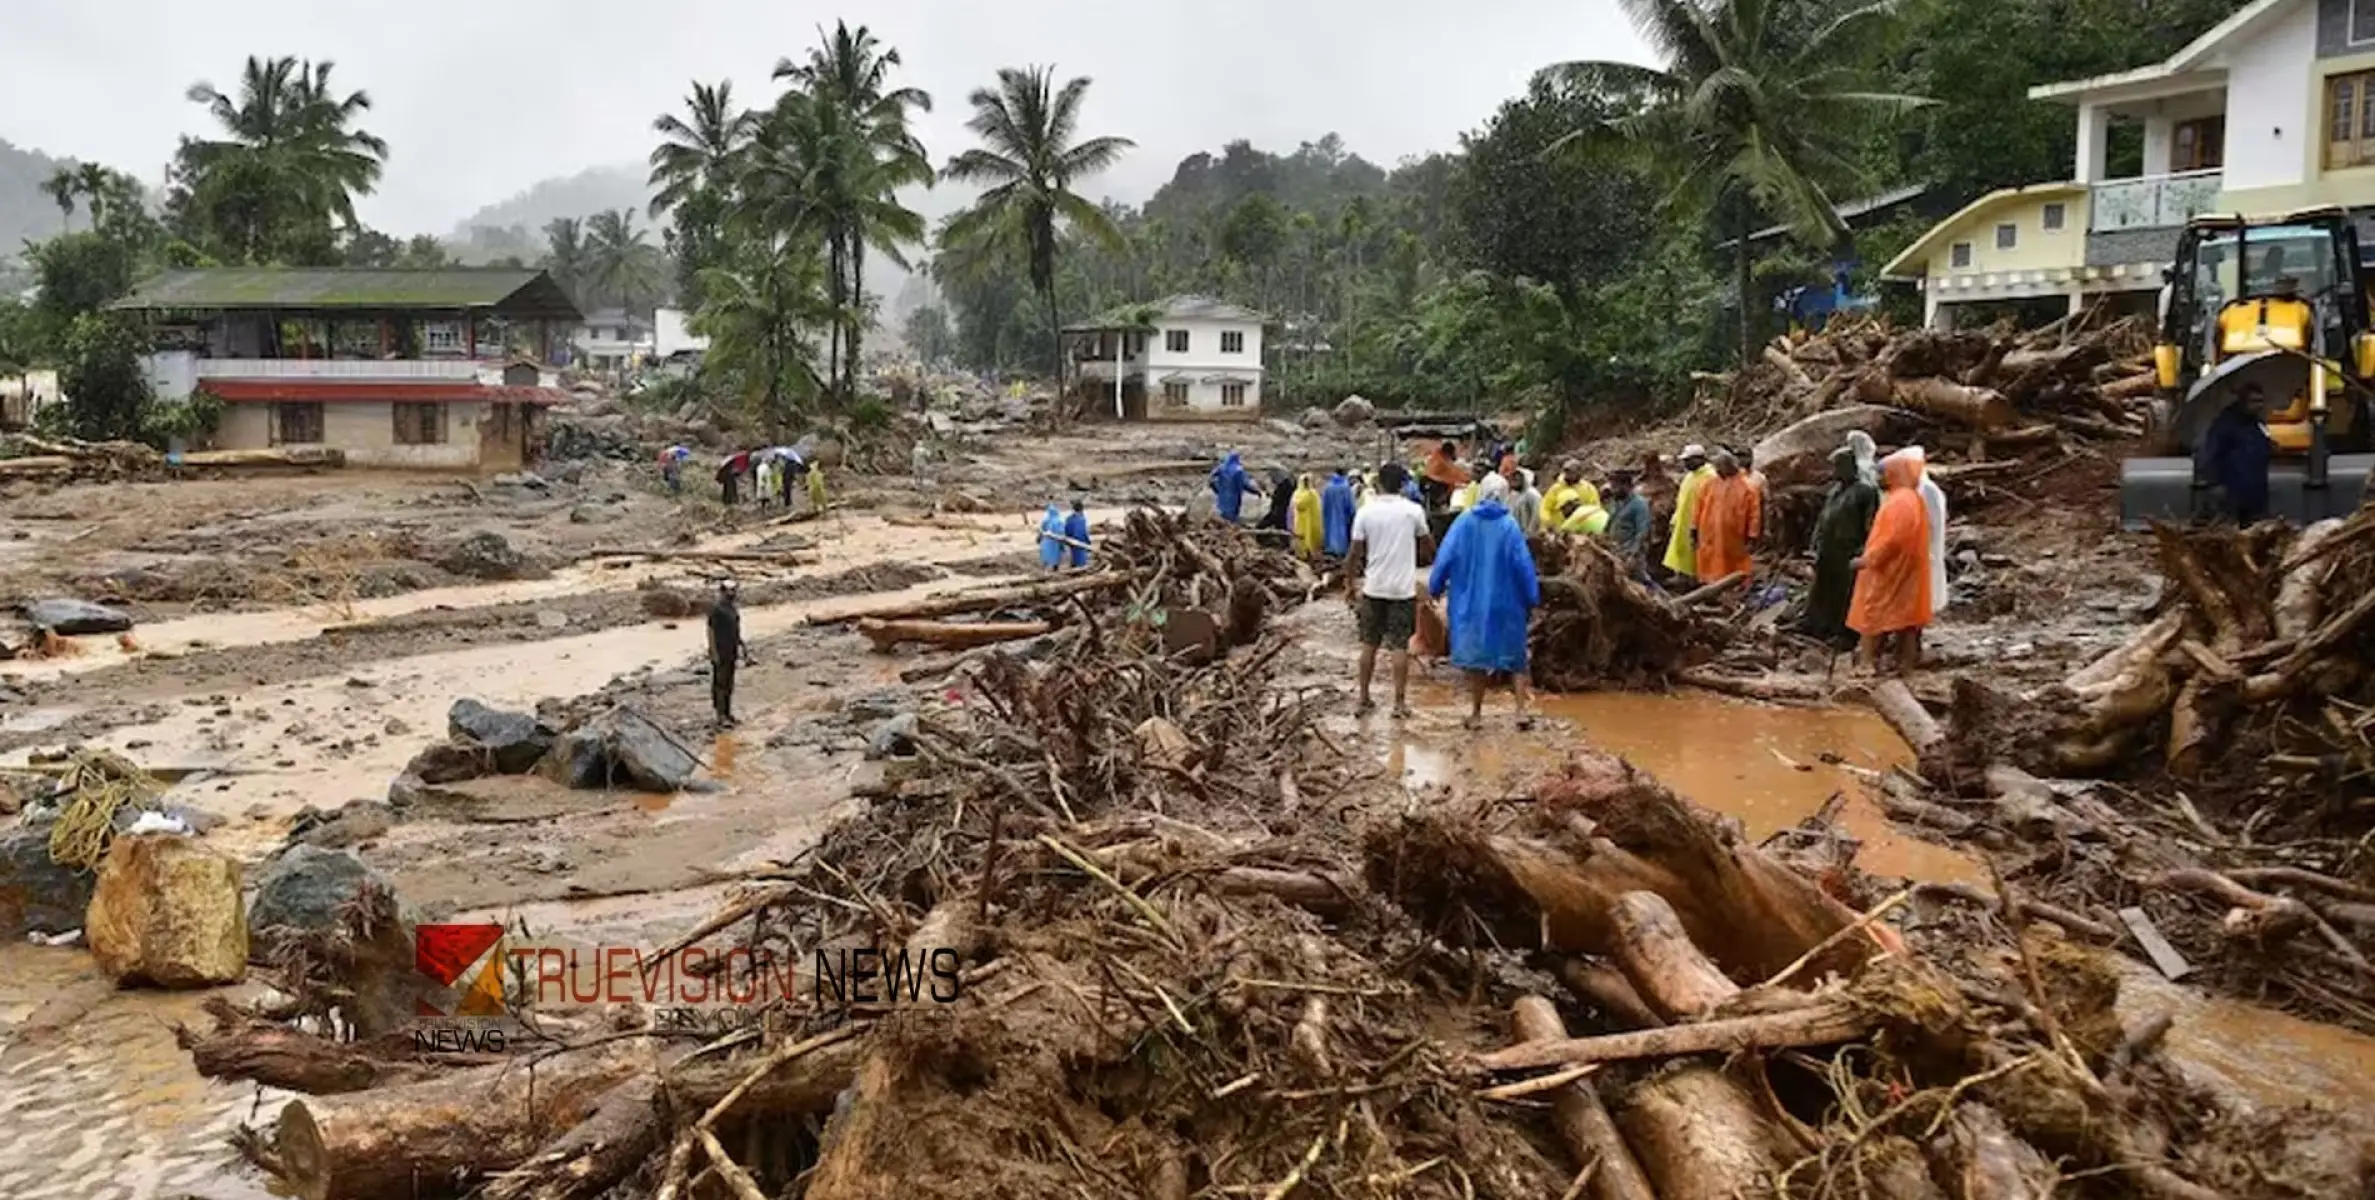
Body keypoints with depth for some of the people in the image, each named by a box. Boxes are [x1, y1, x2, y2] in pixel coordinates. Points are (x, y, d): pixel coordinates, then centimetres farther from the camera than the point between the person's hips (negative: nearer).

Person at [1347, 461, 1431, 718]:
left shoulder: (1365, 512, -5)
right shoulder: (1413, 511, -6)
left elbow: (1355, 553, -4)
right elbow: (1426, 542, 8)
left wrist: (1350, 584, 8)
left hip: (1373, 588, 1)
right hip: (1403, 589, -1)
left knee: (1369, 644, 11)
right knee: (1400, 646, 4)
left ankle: (1363, 700, 16)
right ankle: (1400, 702, 6)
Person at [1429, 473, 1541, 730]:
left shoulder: (1464, 522, -6)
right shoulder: (1509, 525, -9)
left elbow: (1445, 557, -5)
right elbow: (1523, 564, -8)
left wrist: (1435, 587, 8)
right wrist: (1532, 599, 1)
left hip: (1470, 601, 1)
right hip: (1504, 601, -1)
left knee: (1475, 655, 10)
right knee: (1514, 656, 12)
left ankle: (1476, 713, 14)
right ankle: (1522, 711, 7)